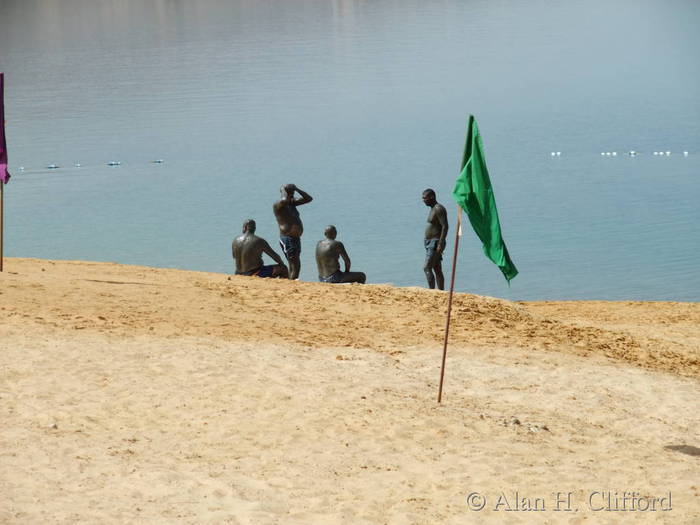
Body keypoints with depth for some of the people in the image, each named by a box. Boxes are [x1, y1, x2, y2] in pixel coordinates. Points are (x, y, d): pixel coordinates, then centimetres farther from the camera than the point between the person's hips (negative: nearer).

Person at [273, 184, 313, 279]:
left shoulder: (292, 203, 14)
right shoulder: (277, 205, -10)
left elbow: (309, 199, 17)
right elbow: (285, 200, -34)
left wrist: (296, 189, 6)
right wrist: (283, 190, -14)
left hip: (296, 238, 9)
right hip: (287, 238, -9)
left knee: (294, 266, 13)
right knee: (295, 266, -16)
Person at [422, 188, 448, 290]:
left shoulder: (439, 209, -14)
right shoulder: (433, 209, 17)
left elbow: (445, 227, -22)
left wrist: (440, 244, -27)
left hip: (435, 243, -10)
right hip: (430, 243, 10)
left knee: (427, 268, -17)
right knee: (437, 270, 9)